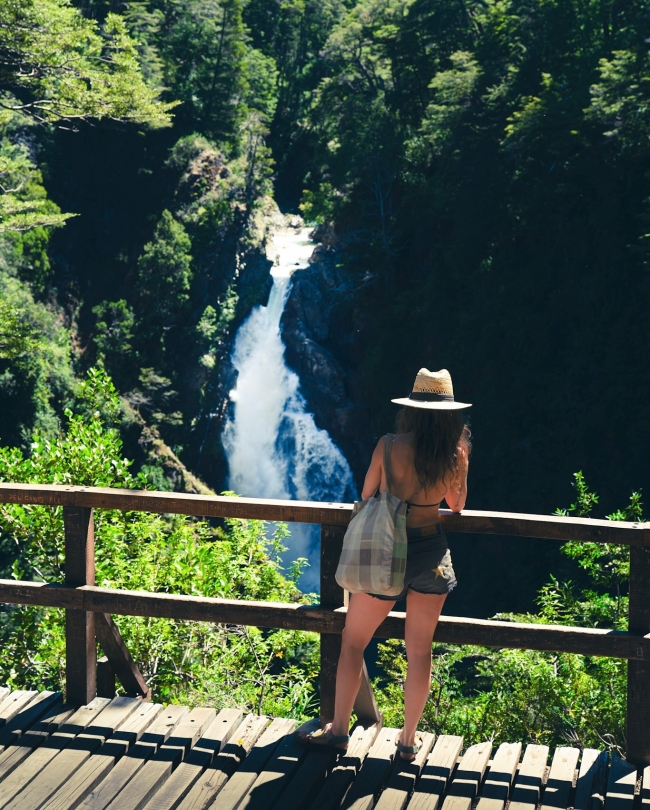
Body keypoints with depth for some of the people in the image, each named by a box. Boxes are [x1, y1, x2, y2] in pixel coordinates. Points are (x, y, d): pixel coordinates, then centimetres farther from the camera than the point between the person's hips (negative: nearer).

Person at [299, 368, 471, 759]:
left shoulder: (389, 446, -13)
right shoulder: (457, 453, -6)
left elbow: (367, 496, -2)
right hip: (433, 552, 3)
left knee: (353, 642, 14)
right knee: (420, 651, 13)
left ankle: (339, 729, 19)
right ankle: (409, 739, 22)